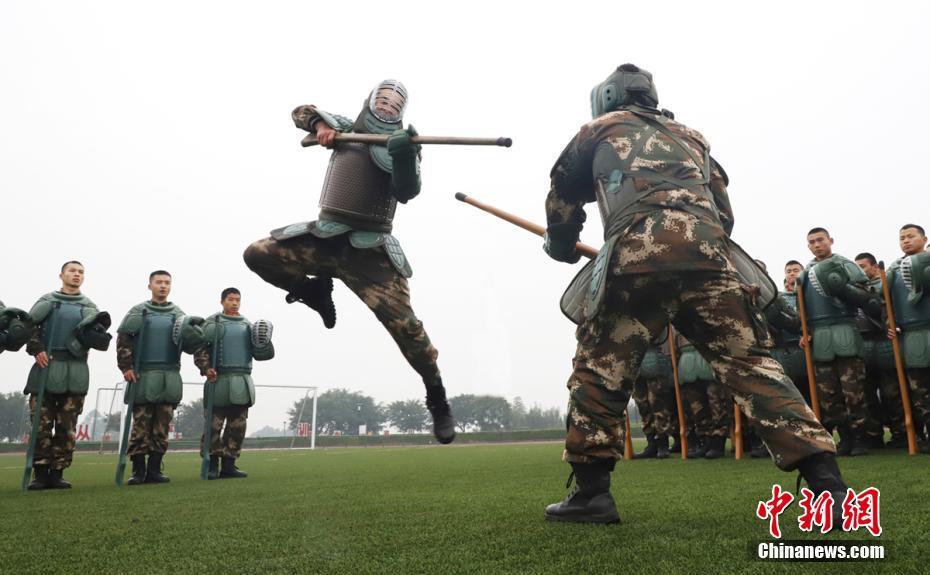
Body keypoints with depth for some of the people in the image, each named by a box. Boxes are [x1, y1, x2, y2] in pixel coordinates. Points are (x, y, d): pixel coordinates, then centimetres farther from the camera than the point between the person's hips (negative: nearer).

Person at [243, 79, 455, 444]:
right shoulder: (345, 129, 16)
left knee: (403, 322, -17)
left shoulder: (401, 143, 3)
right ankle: (317, 291, 18)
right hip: (324, 237, 5)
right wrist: (320, 124, 3)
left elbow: (407, 192, -13)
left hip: (368, 248, -5)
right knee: (257, 255, -4)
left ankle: (437, 401, -1)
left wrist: (403, 154, -31)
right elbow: (301, 111, 24)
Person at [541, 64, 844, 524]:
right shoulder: (690, 137, 35)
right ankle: (827, 482, -4)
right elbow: (723, 214, 29)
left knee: (598, 369, 5)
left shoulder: (599, 129, 25)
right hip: (707, 250, 4)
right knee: (750, 363, 4)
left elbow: (563, 196, 28)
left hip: (638, 252, -4)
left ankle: (591, 492, 5)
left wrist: (561, 246, 44)